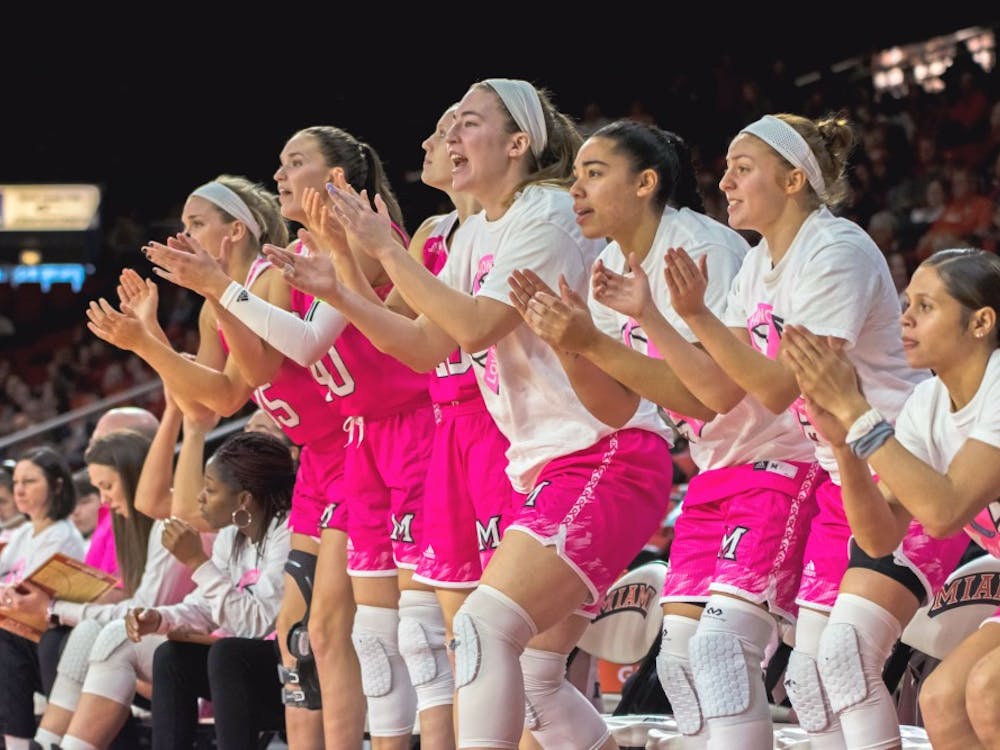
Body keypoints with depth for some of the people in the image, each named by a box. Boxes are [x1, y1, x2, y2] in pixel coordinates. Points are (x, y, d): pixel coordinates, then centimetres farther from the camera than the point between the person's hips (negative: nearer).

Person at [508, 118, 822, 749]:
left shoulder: (702, 248, -19)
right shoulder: (615, 265, 5)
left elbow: (706, 392, -26)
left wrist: (593, 343, -31)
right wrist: (562, 336, -13)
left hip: (783, 458, -9)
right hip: (718, 471, 9)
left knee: (722, 644, -20)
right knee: (680, 655, 3)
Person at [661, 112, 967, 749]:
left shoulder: (836, 252, -17)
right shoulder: (761, 266, 9)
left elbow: (779, 387, -23)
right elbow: (722, 392, 4)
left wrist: (698, 316, -26)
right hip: (843, 482, 9)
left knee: (846, 658, -21)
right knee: (808, 676, 4)